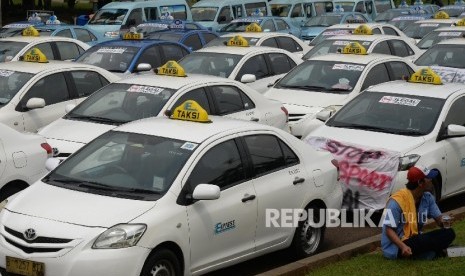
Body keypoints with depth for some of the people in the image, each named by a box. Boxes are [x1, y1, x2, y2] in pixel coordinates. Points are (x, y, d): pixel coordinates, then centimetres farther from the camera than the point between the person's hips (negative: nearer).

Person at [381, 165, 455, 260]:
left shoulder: (428, 197, 5)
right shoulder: (396, 201, -18)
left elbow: (438, 217, 11)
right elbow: (389, 230, -18)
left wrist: (444, 223, -15)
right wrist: (403, 246, -34)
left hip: (415, 240, 8)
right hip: (396, 247, -7)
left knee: (449, 233, -8)